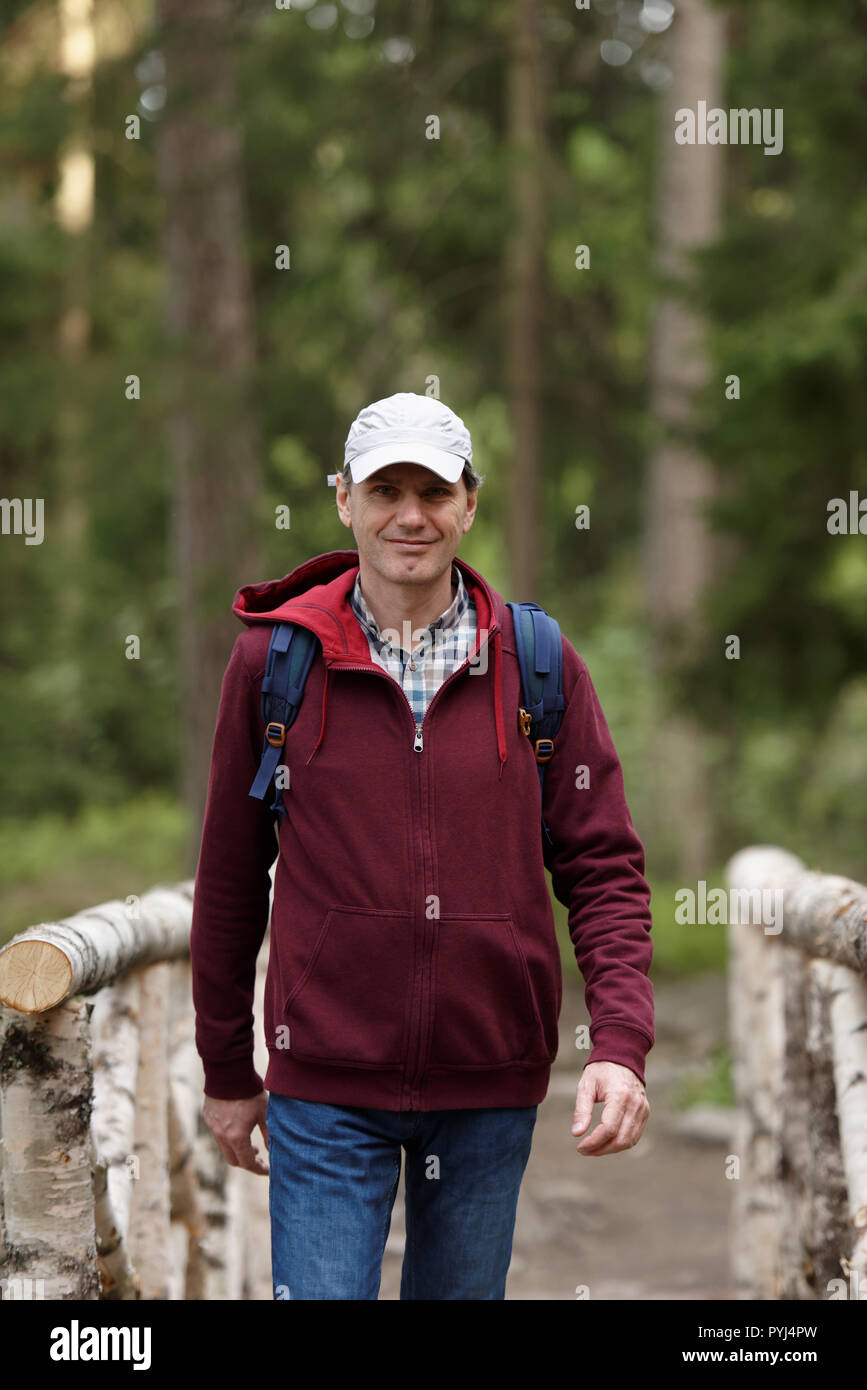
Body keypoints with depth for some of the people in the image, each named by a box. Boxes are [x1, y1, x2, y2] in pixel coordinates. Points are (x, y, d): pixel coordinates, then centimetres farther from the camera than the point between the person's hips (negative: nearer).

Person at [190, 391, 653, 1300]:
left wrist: (620, 1043, -12)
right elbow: (231, 878, 6)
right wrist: (226, 1072, 9)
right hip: (326, 1082, -1)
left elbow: (604, 867, 2)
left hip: (491, 1085, 2)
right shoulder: (274, 660, -1)